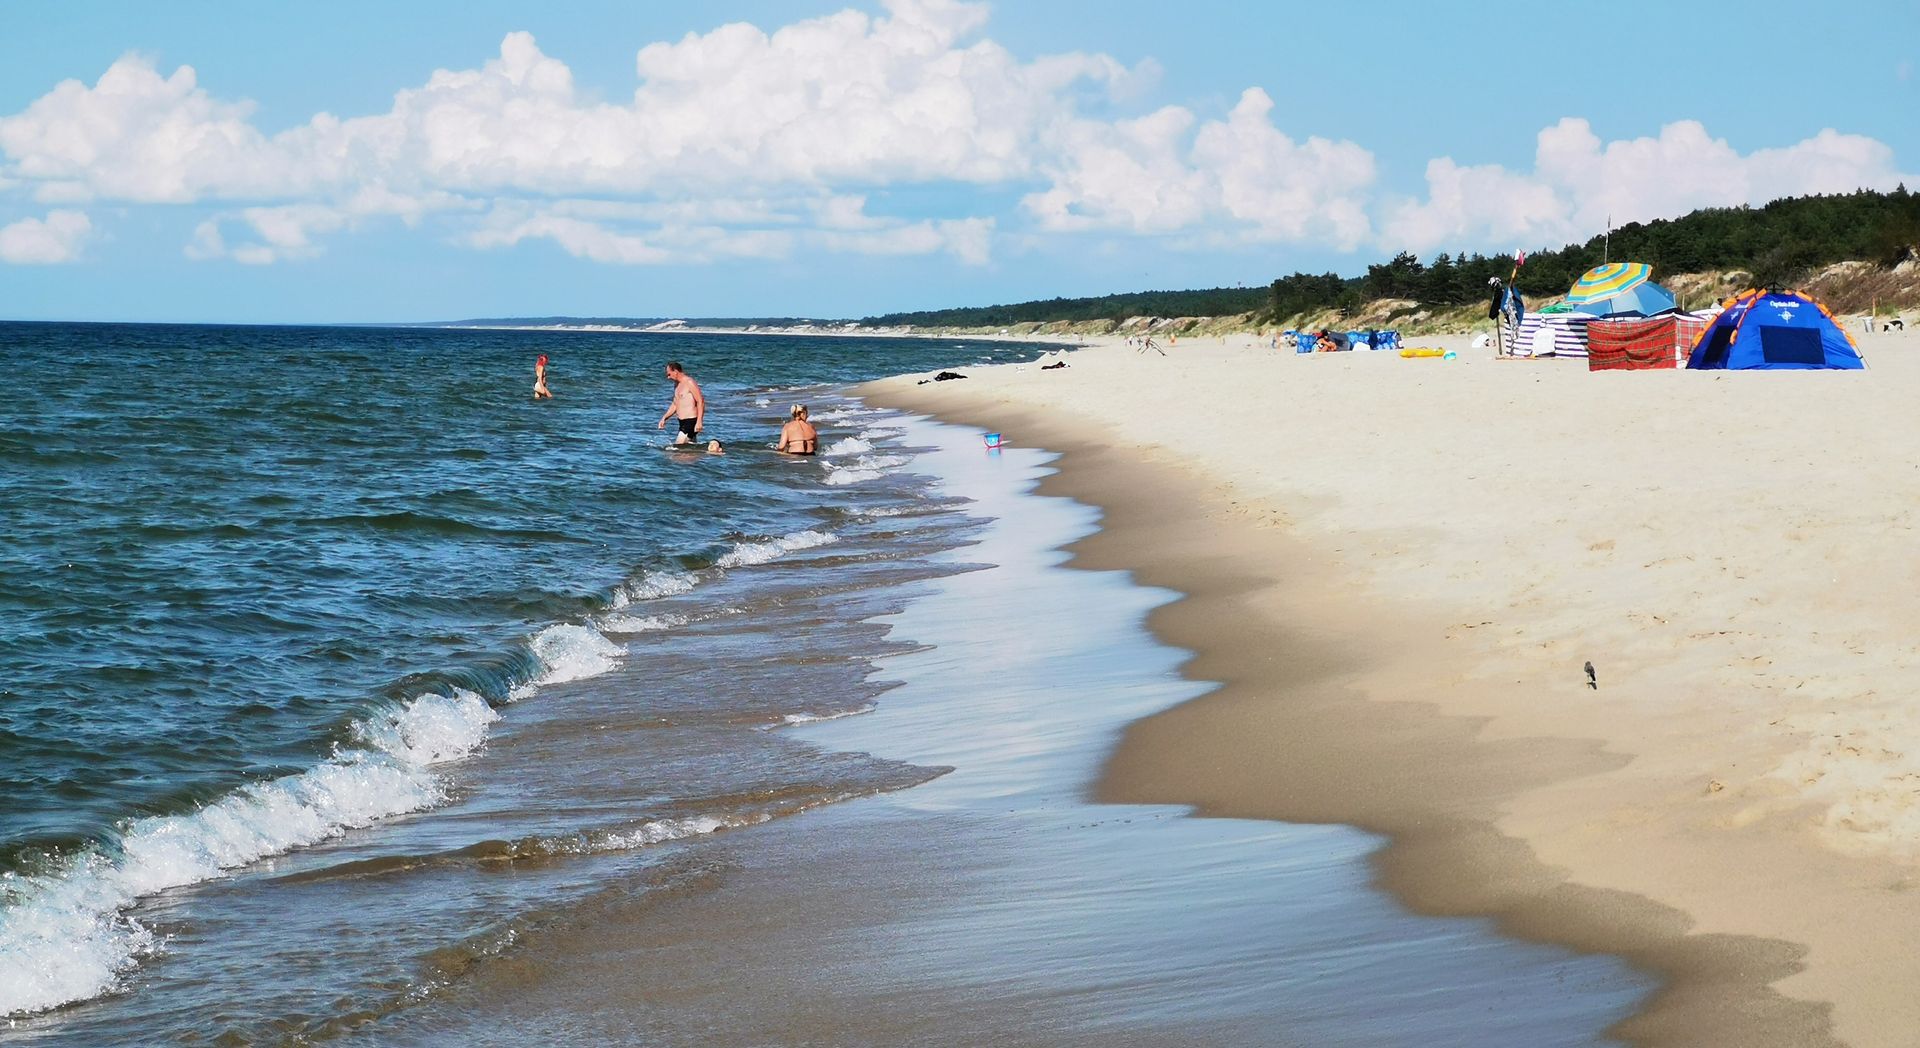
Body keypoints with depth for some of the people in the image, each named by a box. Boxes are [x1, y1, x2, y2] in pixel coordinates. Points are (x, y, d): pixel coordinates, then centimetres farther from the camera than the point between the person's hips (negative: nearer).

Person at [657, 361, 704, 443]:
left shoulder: (689, 383, -11)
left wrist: (699, 421, -24)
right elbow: (675, 405, 26)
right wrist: (664, 418, 15)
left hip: (691, 421, -9)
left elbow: (701, 401, -17)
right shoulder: (677, 385, 17)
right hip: (683, 423, 9)